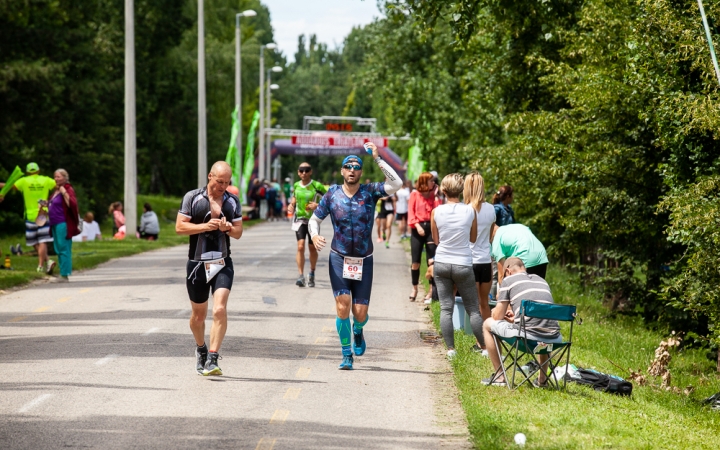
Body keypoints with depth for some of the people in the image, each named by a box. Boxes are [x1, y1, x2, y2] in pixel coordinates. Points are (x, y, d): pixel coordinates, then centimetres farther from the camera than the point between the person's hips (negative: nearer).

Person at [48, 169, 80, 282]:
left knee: (64, 249, -9)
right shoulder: (56, 191, 18)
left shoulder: (68, 190, -9)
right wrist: (46, 205, 13)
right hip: (55, 224, 10)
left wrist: (64, 193, -25)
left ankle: (65, 275, -9)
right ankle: (63, 274, 15)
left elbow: (72, 204, -21)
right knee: (58, 250, 11)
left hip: (63, 224, -10)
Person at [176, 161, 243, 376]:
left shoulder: (232, 201, 6)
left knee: (220, 310, -18)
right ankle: (200, 349, 38)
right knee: (198, 315, 11)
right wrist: (205, 226, -17)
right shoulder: (192, 198, -2)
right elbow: (179, 227, -5)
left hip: (222, 264, 1)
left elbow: (238, 232, 10)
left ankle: (212, 359, -18)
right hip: (197, 264, -1)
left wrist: (228, 228, -13)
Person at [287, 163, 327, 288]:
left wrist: (317, 205, -22)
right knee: (300, 247, -14)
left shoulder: (317, 186, -10)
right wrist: (291, 205, 4)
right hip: (299, 219, 2)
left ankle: (312, 274, 31)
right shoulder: (296, 186, 3)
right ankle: (301, 276, -18)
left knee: (312, 248, 9)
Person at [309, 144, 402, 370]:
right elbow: (315, 219, 8)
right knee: (343, 306, -14)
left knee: (360, 313, -2)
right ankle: (347, 355, 0)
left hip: (364, 261, 0)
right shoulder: (332, 194, -1)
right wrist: (314, 236, -14)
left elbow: (396, 184, -19)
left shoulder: (370, 192, -4)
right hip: (339, 258, 0)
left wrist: (377, 158, -19)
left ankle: (357, 331, 36)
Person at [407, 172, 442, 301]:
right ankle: (414, 288, 17)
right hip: (418, 228, -1)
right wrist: (417, 225, -14)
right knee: (415, 261, 2)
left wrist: (436, 197, -4)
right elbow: (411, 212, -2)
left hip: (431, 227, 1)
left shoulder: (433, 195, 9)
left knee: (432, 260, -4)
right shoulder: (415, 194, 3)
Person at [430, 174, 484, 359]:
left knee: (446, 308, 4)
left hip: (441, 263, 1)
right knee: (473, 309, 7)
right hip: (463, 264, -1)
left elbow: (436, 240, 5)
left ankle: (450, 349, 0)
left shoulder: (436, 212, -6)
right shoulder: (470, 211, -8)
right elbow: (473, 238, 5)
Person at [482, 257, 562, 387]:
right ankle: (542, 378, 34)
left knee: (488, 324, 20)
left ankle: (499, 376, 21)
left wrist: (495, 311, 35)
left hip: (527, 335, -6)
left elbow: (498, 316, 11)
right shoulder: (542, 281, 25)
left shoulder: (508, 280, 9)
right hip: (552, 340, 6)